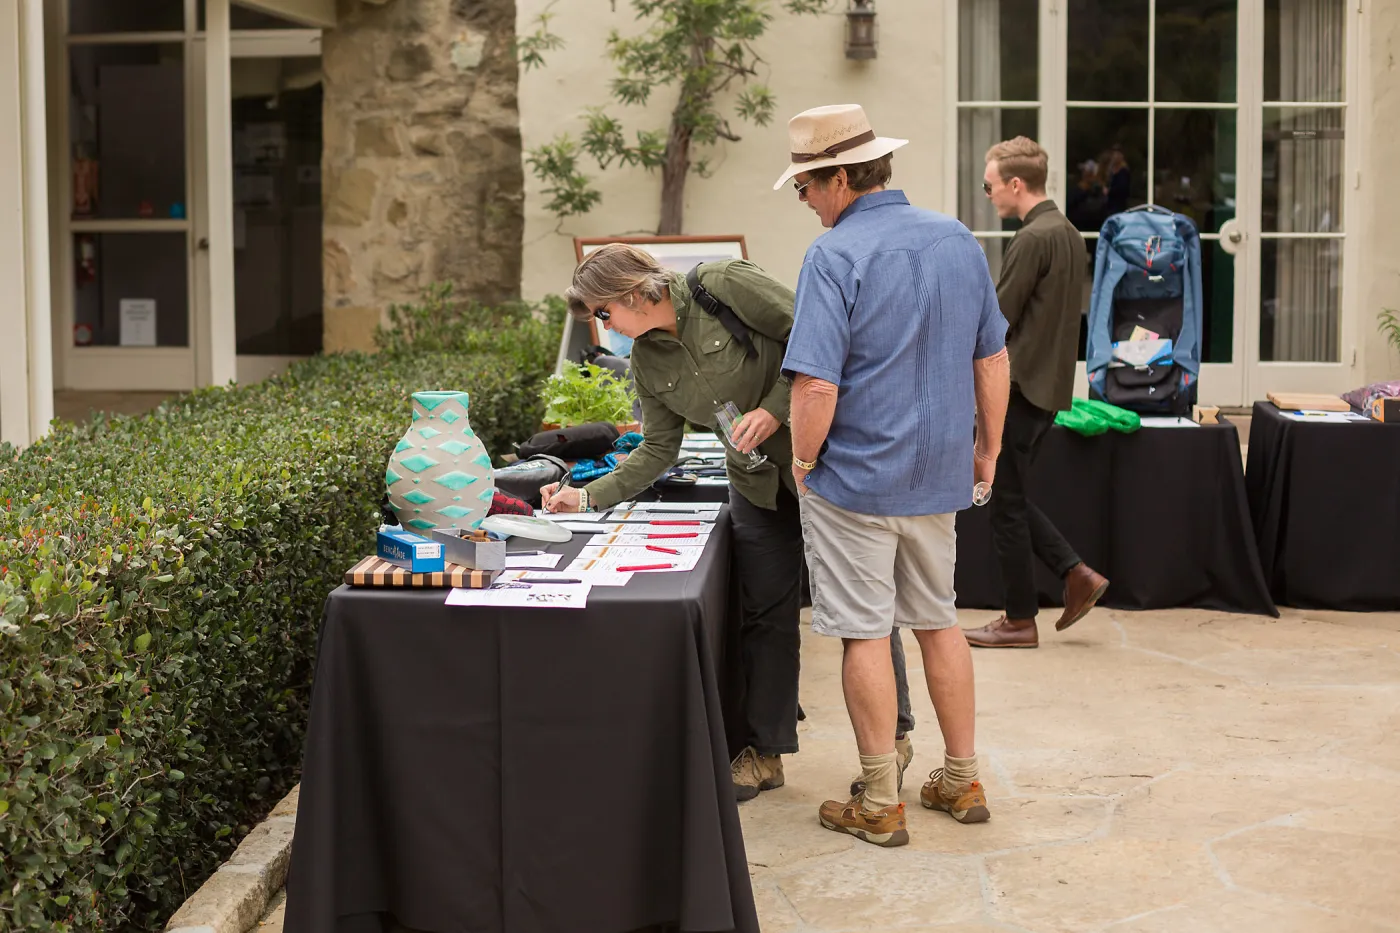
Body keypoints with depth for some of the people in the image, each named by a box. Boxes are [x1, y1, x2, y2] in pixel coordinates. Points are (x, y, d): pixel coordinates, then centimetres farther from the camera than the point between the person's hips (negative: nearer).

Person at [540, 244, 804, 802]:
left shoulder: (725, 285, -17)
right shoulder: (647, 362, 2)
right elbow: (658, 452, 7)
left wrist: (774, 408, -22)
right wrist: (590, 496, -2)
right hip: (757, 478, 6)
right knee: (764, 613, 7)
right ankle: (765, 753, 17)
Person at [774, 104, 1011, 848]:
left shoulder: (834, 256, -17)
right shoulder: (958, 241, 4)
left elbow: (816, 385, -23)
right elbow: (992, 358, 11)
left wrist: (804, 462, -8)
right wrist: (987, 448, 21)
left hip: (855, 479, -6)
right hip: (938, 477, 7)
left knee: (865, 634, 3)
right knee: (938, 621, 18)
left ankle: (880, 805, 11)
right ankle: (962, 781, 27)